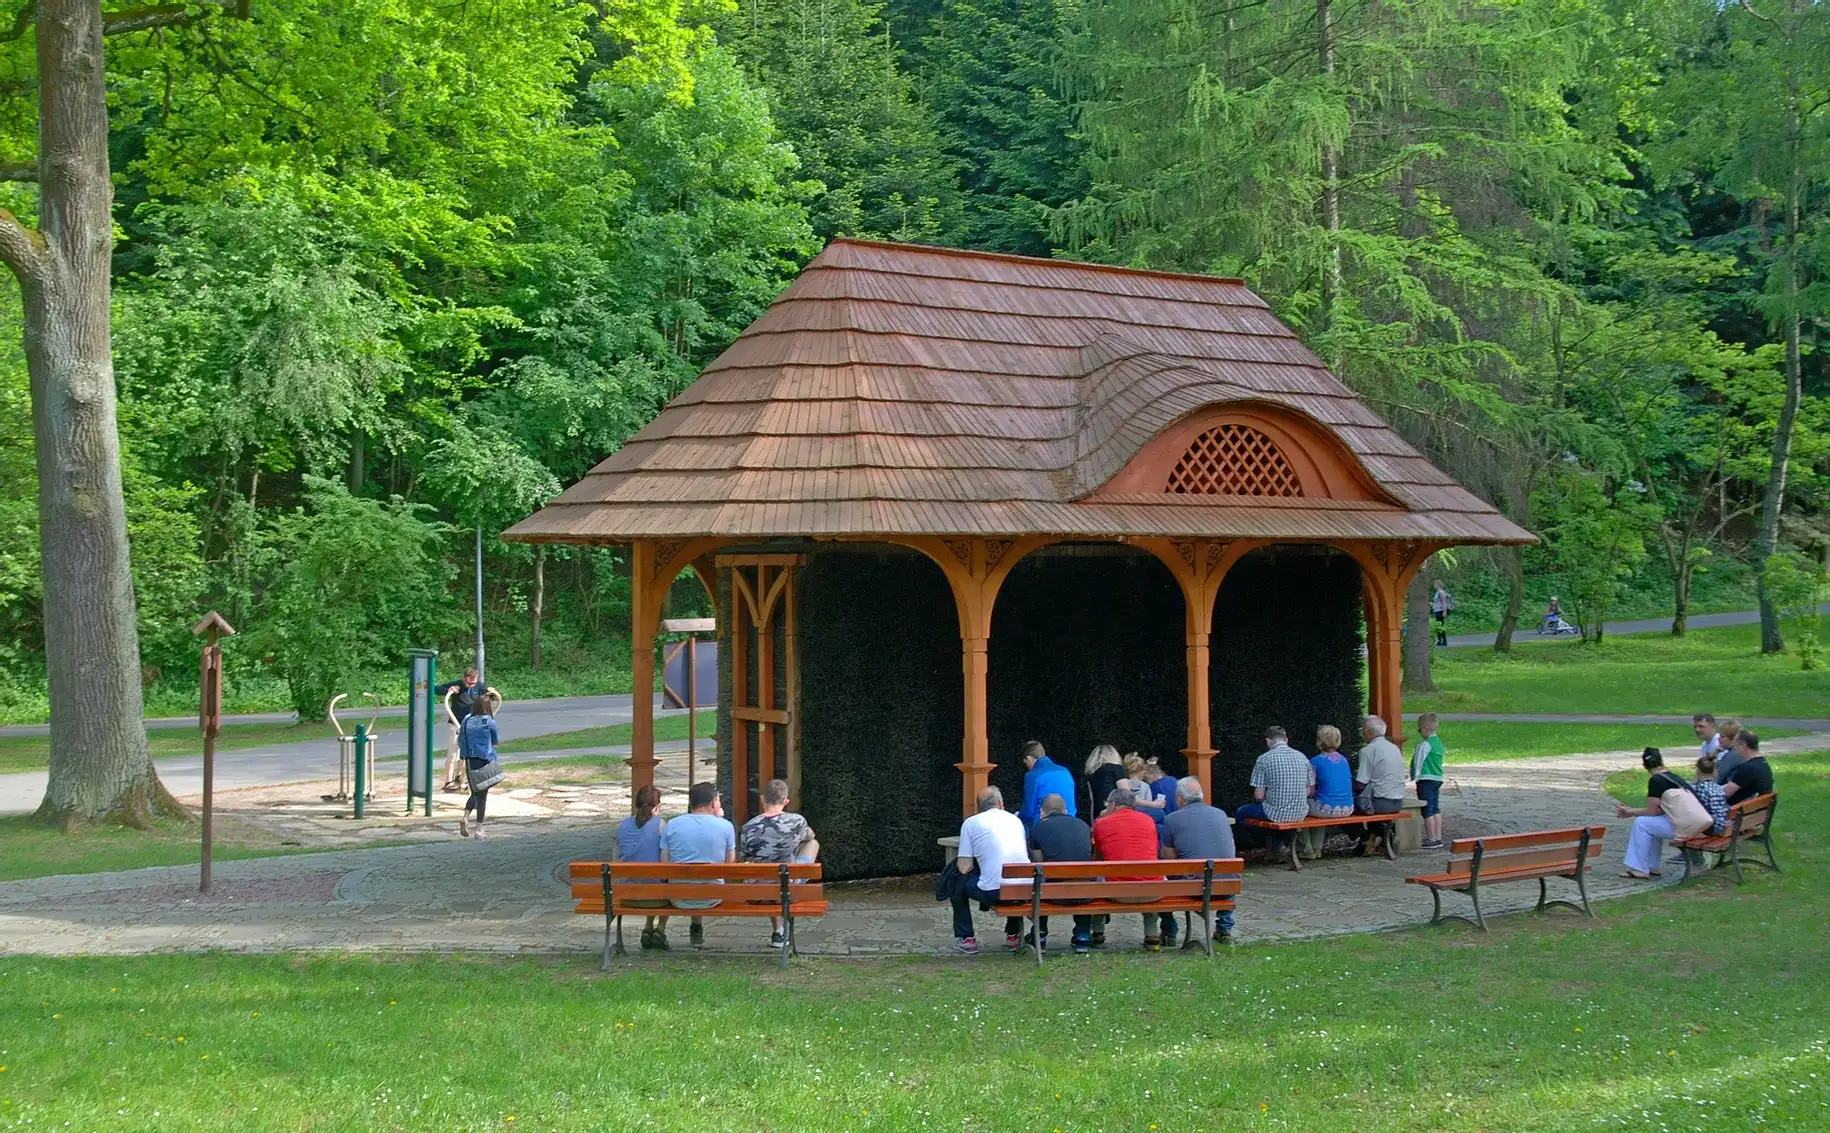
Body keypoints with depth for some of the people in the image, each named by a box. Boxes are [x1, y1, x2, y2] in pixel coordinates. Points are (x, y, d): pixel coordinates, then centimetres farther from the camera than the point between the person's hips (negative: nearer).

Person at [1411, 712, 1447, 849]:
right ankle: (1438, 838, 16)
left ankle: (1431, 839, -4)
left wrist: (1415, 775, -3)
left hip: (1426, 780, -10)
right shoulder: (1438, 742, 14)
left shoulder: (1425, 745, -17)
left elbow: (1418, 760, -13)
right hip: (1438, 778, 10)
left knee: (1427, 811, -5)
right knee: (1436, 810, 13)